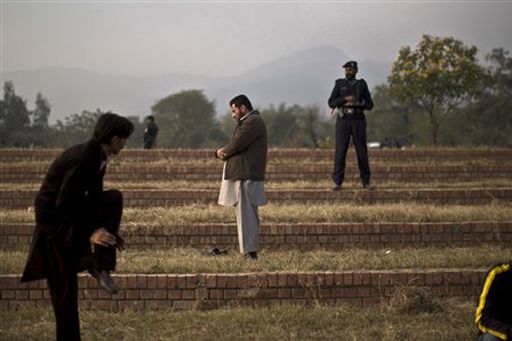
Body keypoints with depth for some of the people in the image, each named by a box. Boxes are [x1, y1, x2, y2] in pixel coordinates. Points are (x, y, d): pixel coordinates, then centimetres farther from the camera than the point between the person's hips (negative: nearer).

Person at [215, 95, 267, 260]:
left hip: (247, 175, -11)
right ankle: (251, 249, 15)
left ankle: (249, 251, -12)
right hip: (244, 173, 11)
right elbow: (237, 145, 19)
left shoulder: (253, 122, -12)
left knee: (245, 213, -11)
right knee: (249, 214, 12)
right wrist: (224, 152, -1)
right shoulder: (249, 121, 23)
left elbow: (237, 144, -20)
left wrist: (222, 152, -2)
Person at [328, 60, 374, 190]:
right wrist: (346, 98, -20)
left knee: (362, 151, 1)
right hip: (343, 121, -1)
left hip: (358, 121, 1)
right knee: (340, 151, -6)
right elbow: (332, 103, -4)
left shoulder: (362, 85, 7)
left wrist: (356, 104, -15)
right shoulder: (339, 85, 5)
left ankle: (366, 182, 10)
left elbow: (369, 105, 4)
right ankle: (337, 183, -3)